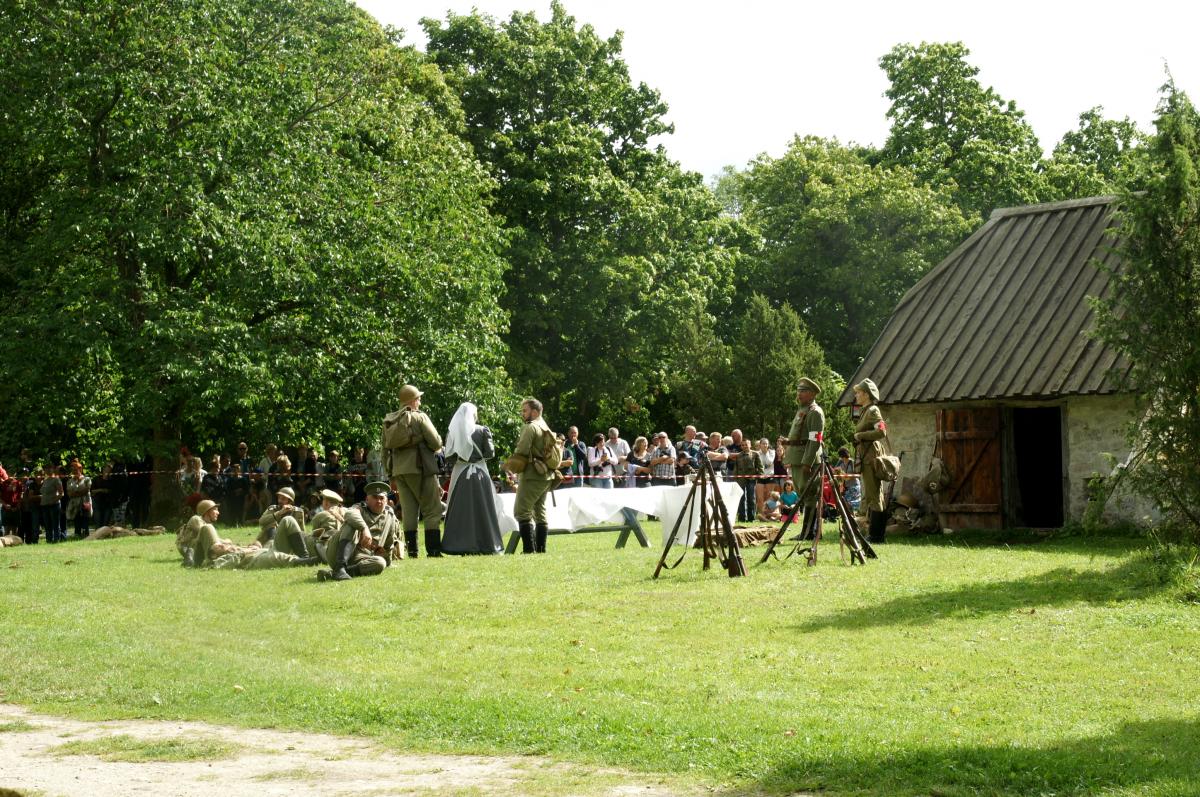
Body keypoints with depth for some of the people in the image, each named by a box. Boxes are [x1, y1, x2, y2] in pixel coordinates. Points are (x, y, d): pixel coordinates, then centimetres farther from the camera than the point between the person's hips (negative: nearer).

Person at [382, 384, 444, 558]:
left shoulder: (389, 421, 11)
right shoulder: (419, 417, -7)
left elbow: (385, 449, 13)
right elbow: (436, 443, -11)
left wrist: (390, 474, 18)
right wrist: (435, 449, 12)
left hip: (398, 470, 6)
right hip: (419, 469, -6)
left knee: (408, 510, 7)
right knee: (432, 510, -1)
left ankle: (411, 550, 4)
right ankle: (433, 549, -7)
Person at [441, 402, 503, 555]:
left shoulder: (452, 432, -1)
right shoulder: (482, 431, -5)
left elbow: (448, 457, -3)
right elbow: (490, 453, -6)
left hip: (459, 474, 1)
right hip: (480, 473, -1)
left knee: (460, 509, 5)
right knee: (482, 508, 5)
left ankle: (458, 545, 2)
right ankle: (486, 544, 4)